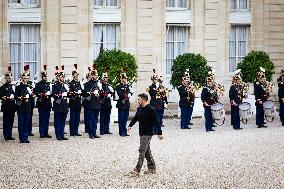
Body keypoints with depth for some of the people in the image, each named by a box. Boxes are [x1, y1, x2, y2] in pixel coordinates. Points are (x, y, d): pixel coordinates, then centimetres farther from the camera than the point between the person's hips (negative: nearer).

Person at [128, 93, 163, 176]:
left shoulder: (151, 110, -15)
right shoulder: (139, 109, 8)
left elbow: (157, 122, -15)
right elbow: (135, 118, 18)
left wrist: (159, 133, -16)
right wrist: (130, 125, 0)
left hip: (147, 134, -8)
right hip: (141, 133, 8)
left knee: (142, 150, -11)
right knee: (147, 151, 14)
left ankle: (137, 170, -12)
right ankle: (152, 167, 23)